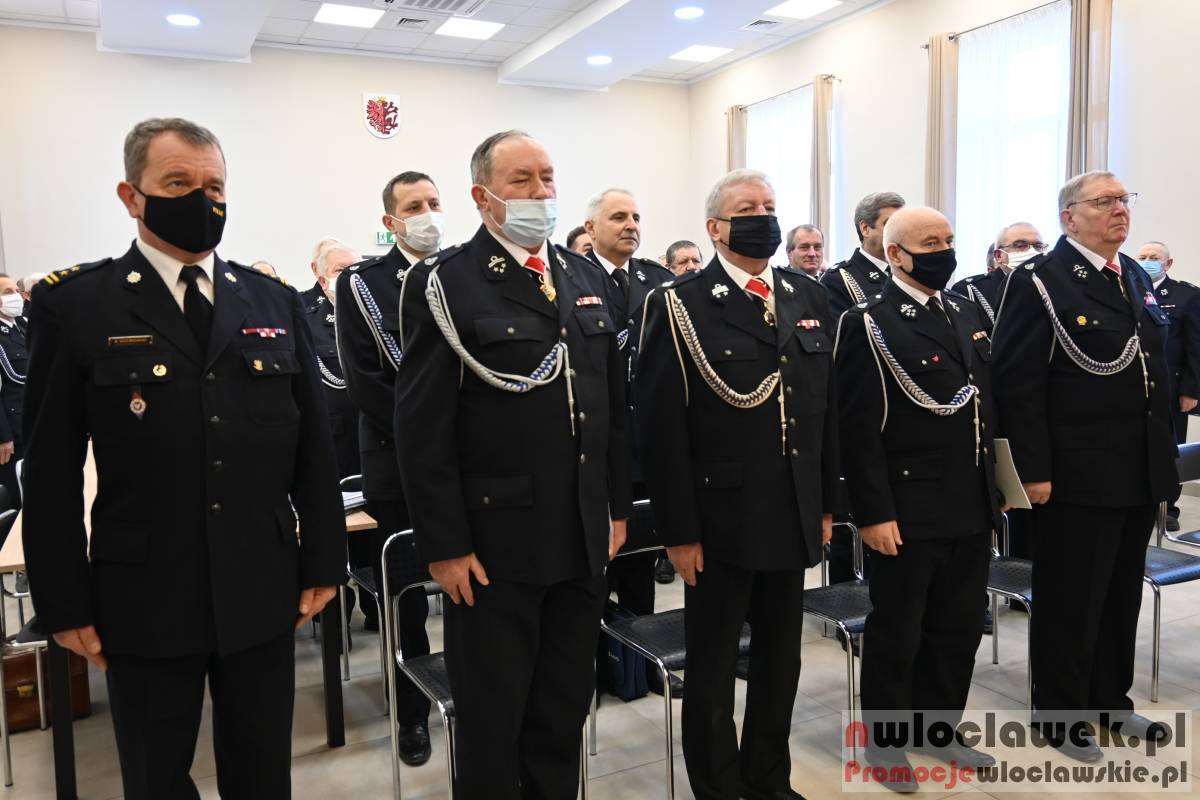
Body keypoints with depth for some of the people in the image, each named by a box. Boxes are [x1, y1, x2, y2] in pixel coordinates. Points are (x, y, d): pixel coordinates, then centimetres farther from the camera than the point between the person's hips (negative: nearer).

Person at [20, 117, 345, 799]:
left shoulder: (276, 301, 4)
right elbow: (52, 472, -2)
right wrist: (65, 603, -3)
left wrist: (323, 564, 3)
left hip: (264, 596, 2)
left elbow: (314, 446, 5)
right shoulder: (74, 305, -3)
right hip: (144, 604, -2)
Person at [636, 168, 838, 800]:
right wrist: (679, 529, -14)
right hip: (720, 521, -5)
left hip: (794, 517, 6)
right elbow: (660, 424, -13)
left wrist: (825, 504, 9)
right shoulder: (680, 304, -10)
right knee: (712, 668, 10)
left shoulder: (808, 298, 8)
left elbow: (827, 407, 11)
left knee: (781, 658, 19)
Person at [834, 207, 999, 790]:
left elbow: (988, 404, 16)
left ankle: (939, 729, 37)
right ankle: (885, 741, 26)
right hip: (908, 511, -7)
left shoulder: (969, 313, 12)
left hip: (972, 508, 7)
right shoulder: (869, 323, -12)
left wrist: (996, 486, 14)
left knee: (959, 628, 18)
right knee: (896, 634, 8)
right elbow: (859, 428, -16)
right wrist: (874, 513, -19)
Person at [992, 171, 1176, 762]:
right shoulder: (1040, 283, -11)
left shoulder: (1136, 278, 13)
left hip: (1141, 473, 7)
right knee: (1070, 600, 5)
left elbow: (1156, 368, 18)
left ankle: (1109, 700, 35)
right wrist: (1033, 471, -18)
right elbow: (1017, 383, -16)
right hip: (1077, 478, -7)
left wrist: (1163, 455, 14)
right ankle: (1059, 715, 22)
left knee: (1122, 595, 18)